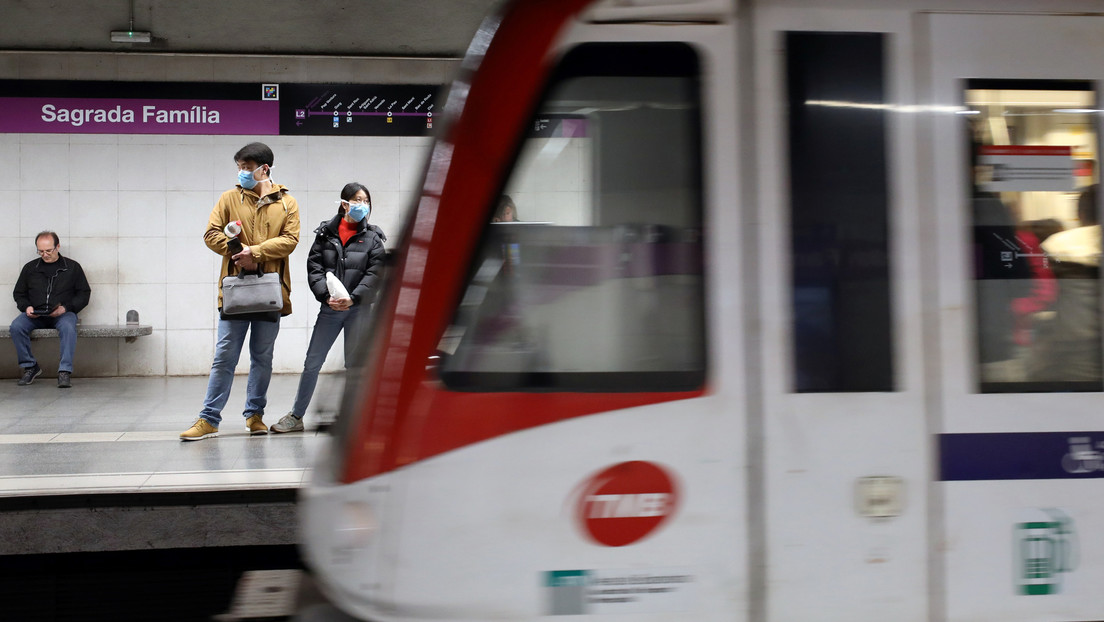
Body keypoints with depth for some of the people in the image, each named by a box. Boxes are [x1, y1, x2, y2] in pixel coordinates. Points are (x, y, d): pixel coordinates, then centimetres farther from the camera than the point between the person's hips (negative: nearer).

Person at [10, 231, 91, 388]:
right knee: (16, 326, -28)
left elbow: (84, 293, 7)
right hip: (35, 315, 3)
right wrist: (26, 307, -1)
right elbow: (19, 293, 22)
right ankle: (30, 366, -12)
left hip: (63, 313, -3)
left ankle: (65, 371, -34)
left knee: (68, 327, -37)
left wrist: (66, 308, -9)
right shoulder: (30, 268, 15)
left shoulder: (72, 267, 9)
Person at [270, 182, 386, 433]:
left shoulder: (372, 237, 3)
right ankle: (296, 416, 15)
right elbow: (314, 267, 0)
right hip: (329, 309, 1)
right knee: (312, 363, 5)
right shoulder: (325, 232, 5)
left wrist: (353, 298, -16)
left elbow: (375, 273, -5)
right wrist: (327, 296, -14)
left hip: (359, 309, -1)